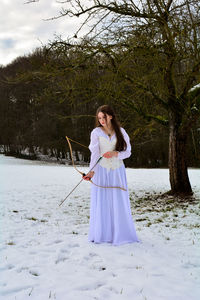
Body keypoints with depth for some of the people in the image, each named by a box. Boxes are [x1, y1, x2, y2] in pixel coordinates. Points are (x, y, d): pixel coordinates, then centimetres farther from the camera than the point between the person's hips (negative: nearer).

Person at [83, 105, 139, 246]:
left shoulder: (121, 132, 7)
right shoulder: (96, 132, 2)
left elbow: (128, 152, 6)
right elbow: (95, 153, -7)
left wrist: (116, 153, -13)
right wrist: (92, 171, -20)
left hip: (117, 171, 1)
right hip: (101, 171, -1)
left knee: (119, 202, 0)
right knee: (101, 202, -2)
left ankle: (120, 234, 12)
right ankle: (101, 234, 8)